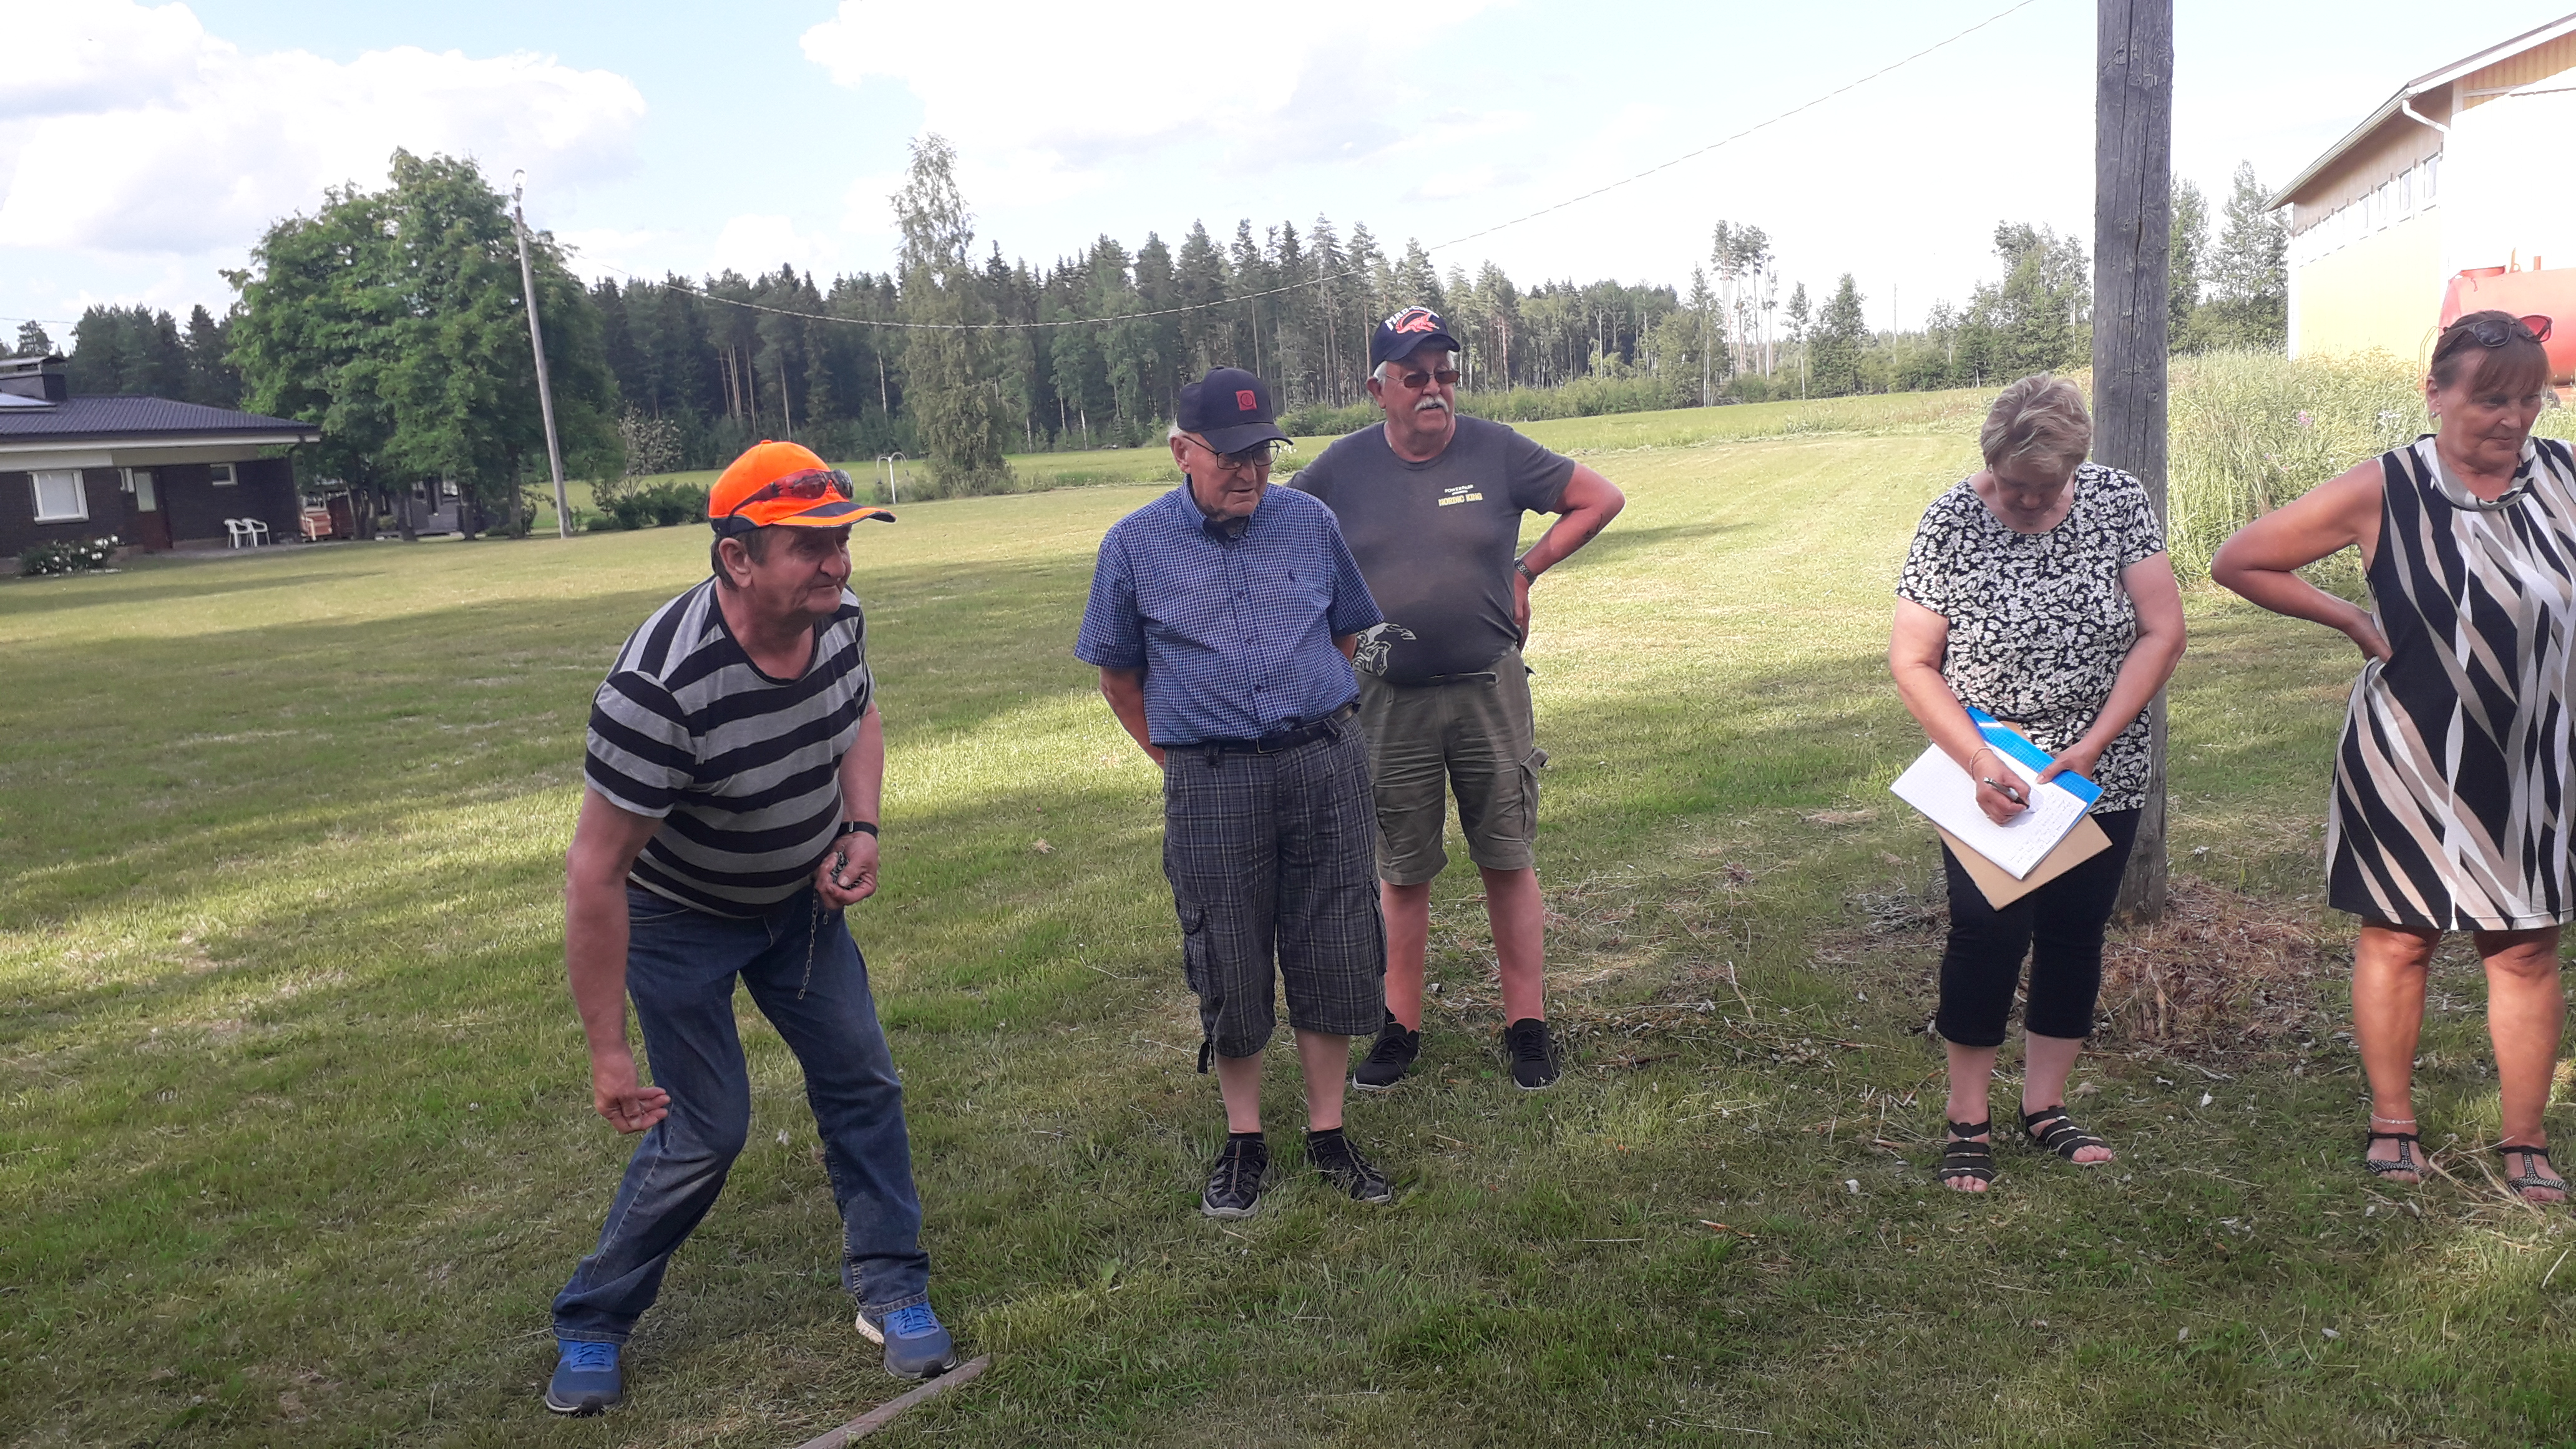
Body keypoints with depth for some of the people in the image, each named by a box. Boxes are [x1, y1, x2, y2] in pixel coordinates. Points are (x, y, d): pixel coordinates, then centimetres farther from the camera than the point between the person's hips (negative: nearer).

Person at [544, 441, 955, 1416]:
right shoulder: (661, 684, -37)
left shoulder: (839, 618, -17)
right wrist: (607, 1051, -27)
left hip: (800, 898, 6)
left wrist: (861, 830, -9)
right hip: (680, 918, -6)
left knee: (861, 1081, 5)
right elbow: (597, 871, -31)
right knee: (706, 1129, -3)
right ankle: (591, 1325, 20)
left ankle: (890, 1291, 21)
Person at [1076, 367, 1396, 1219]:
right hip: (1212, 786, -2)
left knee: (1334, 958, 7)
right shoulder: (1135, 545, -1)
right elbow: (1117, 673, 10)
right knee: (1230, 972, 5)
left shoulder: (1311, 523, 4)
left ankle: (1328, 1138, 22)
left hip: (1327, 769, 2)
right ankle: (1244, 1144, 22)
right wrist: (1173, 756, 8)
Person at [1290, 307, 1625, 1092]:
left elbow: (1601, 499, 8)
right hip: (1391, 702, 1)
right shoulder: (1342, 468, -1)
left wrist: (1526, 570, 1)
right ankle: (1400, 1027, 22)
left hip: (1491, 691, 0)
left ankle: (1527, 1024, 18)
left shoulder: (1497, 451, -3)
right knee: (1403, 872, 9)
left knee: (1508, 861, 6)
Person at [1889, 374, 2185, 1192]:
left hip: (2100, 777, 3)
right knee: (1988, 933, -7)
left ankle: (2044, 1108, 25)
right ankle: (1969, 1121, 8)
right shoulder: (1950, 524, -13)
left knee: (2075, 935, 9)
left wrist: (2093, 743, -15)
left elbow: (2163, 632, -7)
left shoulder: (2118, 503, -8)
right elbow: (1911, 663, -11)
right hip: (1988, 777, -2)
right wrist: (1979, 764, -20)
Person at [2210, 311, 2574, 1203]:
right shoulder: (2382, 493, -12)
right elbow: (2237, 562, -6)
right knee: (2398, 937, 10)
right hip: (2407, 762, -2)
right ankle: (2392, 1123, 25)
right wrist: (2355, 622, -7)